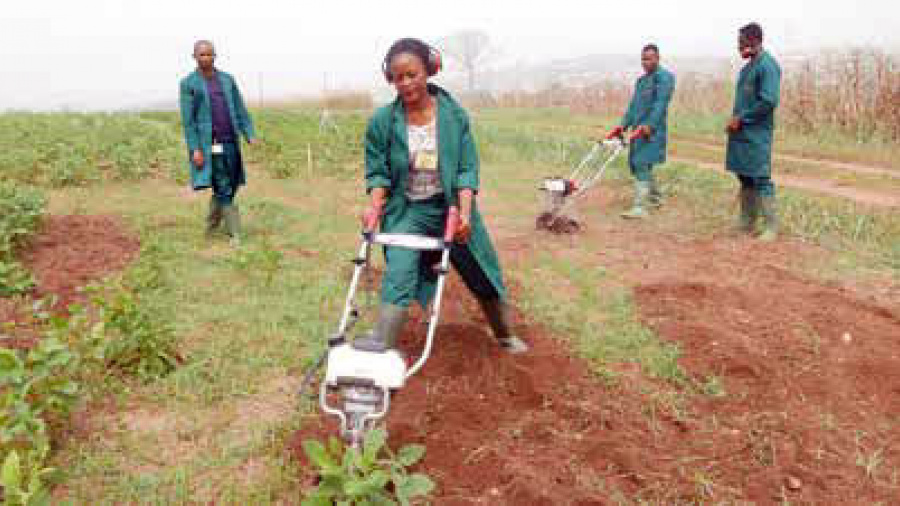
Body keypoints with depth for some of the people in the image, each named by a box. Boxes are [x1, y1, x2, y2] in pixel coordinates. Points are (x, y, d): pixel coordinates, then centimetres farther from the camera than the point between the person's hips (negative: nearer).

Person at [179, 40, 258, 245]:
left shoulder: (227, 80, 11)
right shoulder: (188, 84, -1)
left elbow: (240, 111, 9)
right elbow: (188, 120, -6)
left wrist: (250, 136, -3)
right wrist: (195, 149, -14)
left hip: (230, 144, 5)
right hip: (208, 146, -5)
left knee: (229, 188, 10)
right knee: (223, 190, -7)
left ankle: (211, 226, 29)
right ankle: (235, 234, -2)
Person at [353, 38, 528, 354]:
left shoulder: (454, 115, -7)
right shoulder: (382, 121, -7)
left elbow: (467, 169, -8)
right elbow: (378, 172, 0)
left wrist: (464, 213, -20)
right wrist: (375, 208, -18)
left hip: (451, 207, 1)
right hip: (407, 211, -1)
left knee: (484, 276, 13)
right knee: (399, 273, -21)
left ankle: (506, 336, 36)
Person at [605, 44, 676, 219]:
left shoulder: (664, 77, -5)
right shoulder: (641, 81, 21)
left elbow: (660, 104, -17)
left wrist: (649, 125, -26)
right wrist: (623, 125, 8)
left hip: (653, 129, -9)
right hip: (638, 129, 9)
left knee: (642, 165, -15)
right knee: (635, 164, 12)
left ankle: (639, 207, -16)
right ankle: (656, 197, 31)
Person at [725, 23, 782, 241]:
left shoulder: (767, 65, -12)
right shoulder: (748, 67, 16)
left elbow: (769, 101, -19)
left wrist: (741, 118, -14)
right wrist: (734, 119, 8)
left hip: (757, 134, -9)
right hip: (741, 133, 9)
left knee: (761, 179, -7)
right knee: (744, 177, 13)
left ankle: (771, 227, 0)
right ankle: (746, 223, 22)